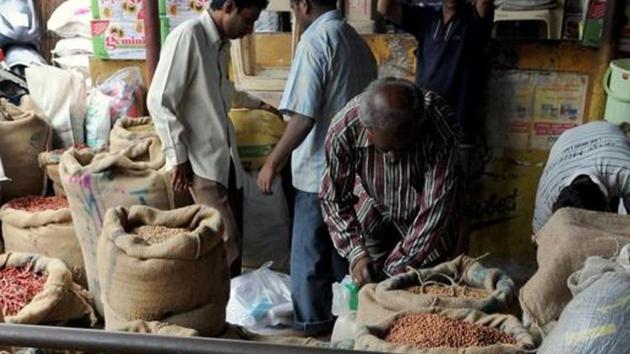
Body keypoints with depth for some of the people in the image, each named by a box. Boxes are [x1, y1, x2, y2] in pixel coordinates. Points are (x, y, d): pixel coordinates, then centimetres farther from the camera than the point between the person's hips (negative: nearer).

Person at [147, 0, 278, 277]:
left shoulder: (221, 43, 12)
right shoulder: (187, 36, -15)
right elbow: (159, 101, -18)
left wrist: (258, 104, 39)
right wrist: (178, 157, -18)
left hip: (225, 155, 9)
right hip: (200, 160, -8)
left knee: (233, 237, 10)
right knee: (227, 241, -10)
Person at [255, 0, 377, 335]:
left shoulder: (315, 40, -15)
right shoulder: (357, 41, 10)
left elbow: (304, 117, -22)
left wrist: (273, 162, -14)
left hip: (320, 171, -8)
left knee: (310, 255, 6)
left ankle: (312, 323, 17)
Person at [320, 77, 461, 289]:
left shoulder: (441, 134, -36)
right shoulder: (343, 130, -31)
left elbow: (435, 208, -31)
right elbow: (334, 199, -17)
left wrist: (396, 269, -31)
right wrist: (356, 254, -27)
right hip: (372, 213, 1)